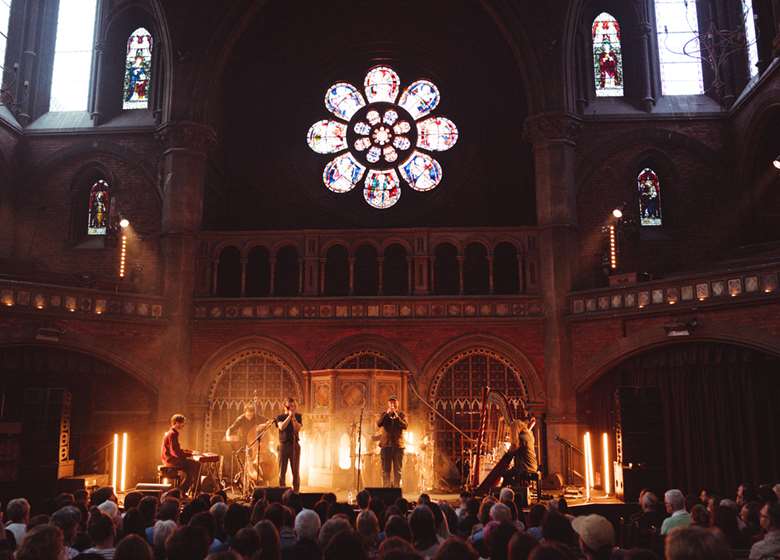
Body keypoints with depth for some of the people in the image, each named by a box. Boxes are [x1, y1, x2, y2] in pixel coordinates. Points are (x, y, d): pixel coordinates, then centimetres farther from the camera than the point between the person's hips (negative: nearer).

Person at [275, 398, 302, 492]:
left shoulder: (298, 416, 9)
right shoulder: (280, 417, 7)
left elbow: (297, 428, -6)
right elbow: (281, 427, -12)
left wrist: (293, 416, -10)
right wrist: (289, 416, -12)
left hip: (295, 445, 0)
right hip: (283, 445, 0)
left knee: (296, 471, -1)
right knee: (282, 471, -1)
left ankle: (296, 491, 3)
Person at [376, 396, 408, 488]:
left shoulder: (401, 414, 7)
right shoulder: (384, 414, 10)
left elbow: (405, 426, -9)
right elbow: (378, 424, -7)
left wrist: (396, 416, -16)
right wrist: (387, 414, -14)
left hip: (398, 445, -1)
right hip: (386, 445, 1)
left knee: (397, 470, 0)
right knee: (386, 470, 1)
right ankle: (386, 489, 5)